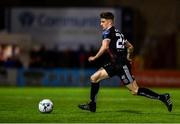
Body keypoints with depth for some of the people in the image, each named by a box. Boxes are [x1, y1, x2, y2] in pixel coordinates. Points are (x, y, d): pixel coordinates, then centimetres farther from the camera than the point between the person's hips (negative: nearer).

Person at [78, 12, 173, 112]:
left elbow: (104, 47, -21)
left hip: (121, 65, -10)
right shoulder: (118, 33, 19)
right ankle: (92, 106, 13)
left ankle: (163, 97, -5)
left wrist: (94, 58, -10)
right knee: (94, 78, 7)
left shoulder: (107, 32, -7)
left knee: (135, 91, -8)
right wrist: (127, 56, 32)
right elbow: (130, 47, 25)